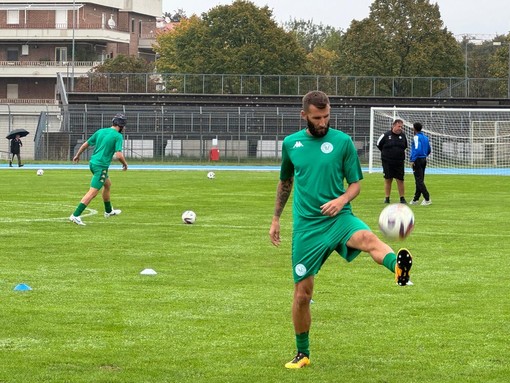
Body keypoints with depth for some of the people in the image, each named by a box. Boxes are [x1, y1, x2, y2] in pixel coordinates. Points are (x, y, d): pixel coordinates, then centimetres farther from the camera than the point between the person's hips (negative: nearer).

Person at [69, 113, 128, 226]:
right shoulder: (118, 136, -11)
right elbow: (119, 155, -19)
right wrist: (125, 164, 1)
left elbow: (86, 144, 13)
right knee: (93, 192, -9)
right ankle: (75, 215, -15)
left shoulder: (100, 131, 9)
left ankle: (108, 211, 42)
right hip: (101, 166, -9)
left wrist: (77, 155, 28)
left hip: (93, 163, 9)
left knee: (108, 184, 28)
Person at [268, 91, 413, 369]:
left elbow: (355, 183, 3)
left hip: (338, 218, -2)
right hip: (306, 226, 2)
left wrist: (342, 199, -18)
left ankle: (398, 267, -69)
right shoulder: (291, 143, 7)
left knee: (367, 238, -38)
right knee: (302, 294, 4)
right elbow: (285, 182, 24)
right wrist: (276, 219, 26)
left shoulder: (342, 141, 0)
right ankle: (302, 354, 23)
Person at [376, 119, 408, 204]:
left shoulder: (403, 136, 4)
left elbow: (405, 147, 21)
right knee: (388, 180, 4)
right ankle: (387, 198, 12)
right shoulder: (386, 135, -5)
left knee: (400, 180, 0)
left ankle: (402, 198, 7)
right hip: (387, 162, -2)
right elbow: (379, 145, 8)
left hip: (399, 162, 2)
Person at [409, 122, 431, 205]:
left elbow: (417, 149, -24)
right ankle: (415, 199, 20)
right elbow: (429, 150, 18)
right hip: (424, 160, 8)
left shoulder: (416, 137, -12)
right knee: (419, 180, 13)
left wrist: (413, 160, -22)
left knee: (419, 181, -8)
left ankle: (427, 199, -15)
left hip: (417, 160, -8)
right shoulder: (425, 138, 12)